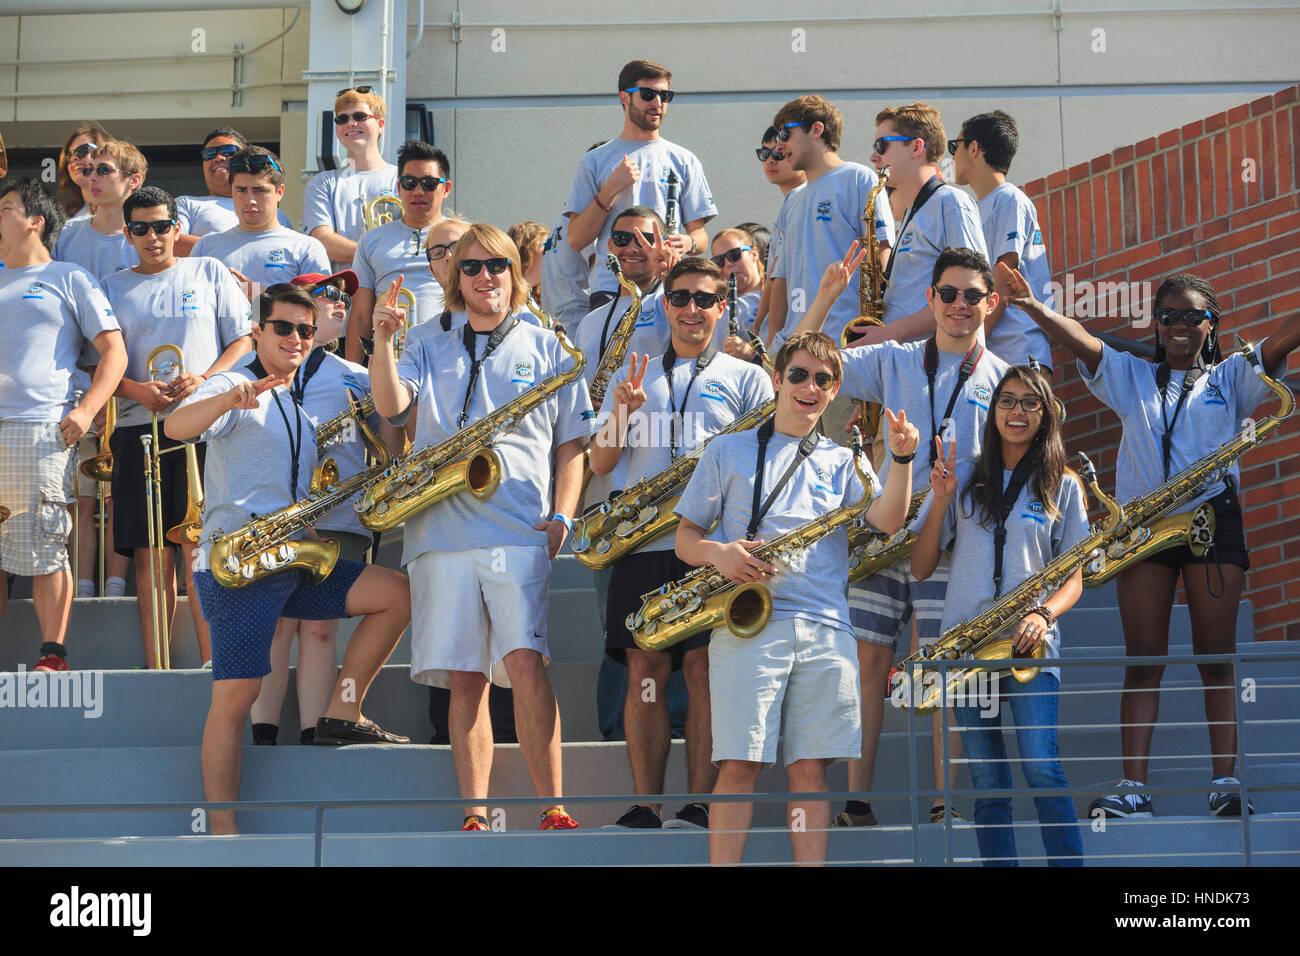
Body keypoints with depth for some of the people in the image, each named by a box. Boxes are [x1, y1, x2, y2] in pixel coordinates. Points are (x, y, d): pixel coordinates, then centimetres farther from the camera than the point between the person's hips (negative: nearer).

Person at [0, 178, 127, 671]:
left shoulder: (69, 279, 8)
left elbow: (114, 352, 3)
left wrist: (85, 411, -10)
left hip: (40, 431, -5)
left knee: (44, 548, -6)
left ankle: (53, 654, -2)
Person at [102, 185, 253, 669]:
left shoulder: (209, 273, 13)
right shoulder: (112, 288, 17)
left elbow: (243, 341, 10)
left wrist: (204, 380, -8)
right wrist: (135, 389, -9)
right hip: (139, 427, 2)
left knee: (197, 548, -9)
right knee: (150, 552, -2)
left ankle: (211, 660, -8)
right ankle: (155, 666, 0)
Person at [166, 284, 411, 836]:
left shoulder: (303, 404, 21)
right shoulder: (234, 388, -3)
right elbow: (177, 427, -22)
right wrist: (230, 399, -42)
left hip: (295, 562, 7)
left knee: (396, 595, 0)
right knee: (236, 693, -11)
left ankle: (342, 715, 4)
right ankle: (222, 830, -8)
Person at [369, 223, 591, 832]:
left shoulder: (546, 349, 15)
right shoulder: (429, 350, 18)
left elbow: (571, 444, 14)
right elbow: (391, 406, 1)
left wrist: (562, 516, 0)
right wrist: (382, 340, -13)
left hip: (521, 532, -2)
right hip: (442, 531, 2)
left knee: (525, 661, -17)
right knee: (465, 680, 1)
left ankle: (553, 809, -15)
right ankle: (475, 815, 5)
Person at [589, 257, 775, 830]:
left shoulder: (746, 379, 13)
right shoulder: (633, 375, 19)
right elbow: (599, 464, 13)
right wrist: (622, 411, -5)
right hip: (642, 541, 2)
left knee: (703, 667, -8)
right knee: (645, 669, -2)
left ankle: (699, 805, -5)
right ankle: (646, 807, 0)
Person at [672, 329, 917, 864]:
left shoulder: (843, 463, 18)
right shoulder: (728, 452, 14)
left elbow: (888, 520, 2)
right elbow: (686, 536, 12)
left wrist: (902, 459, -12)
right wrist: (718, 553, -9)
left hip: (825, 629, 2)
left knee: (810, 767, -1)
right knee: (739, 765, -9)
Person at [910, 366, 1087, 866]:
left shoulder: (1062, 486, 9)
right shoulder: (963, 478, 11)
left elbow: (1073, 579, 9)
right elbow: (921, 567, 8)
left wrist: (1043, 615, -11)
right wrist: (940, 500, -5)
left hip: (1029, 645, -2)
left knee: (1042, 769, -17)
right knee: (988, 786, 0)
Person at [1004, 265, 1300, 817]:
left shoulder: (1231, 378, 13)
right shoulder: (1132, 378, 18)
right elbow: (1078, 341, 3)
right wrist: (1030, 305, -14)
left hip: (1212, 519, -1)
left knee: (1216, 658, -3)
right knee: (1142, 661, -3)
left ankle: (1225, 780, -6)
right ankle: (1133, 788, -8)